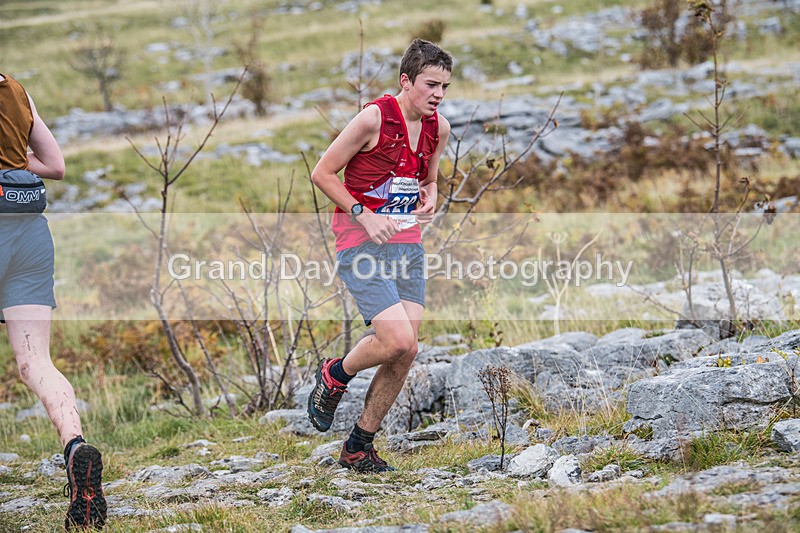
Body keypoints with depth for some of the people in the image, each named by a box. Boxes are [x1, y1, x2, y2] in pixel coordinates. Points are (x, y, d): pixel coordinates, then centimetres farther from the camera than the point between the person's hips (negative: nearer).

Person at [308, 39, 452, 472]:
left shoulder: (438, 128, 7)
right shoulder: (374, 117, -14)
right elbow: (322, 173, -8)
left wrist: (429, 198, 3)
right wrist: (364, 216, -16)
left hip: (407, 243, 7)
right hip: (360, 242, -7)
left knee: (407, 351, -1)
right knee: (396, 339, -21)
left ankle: (359, 447, 14)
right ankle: (334, 376, 12)